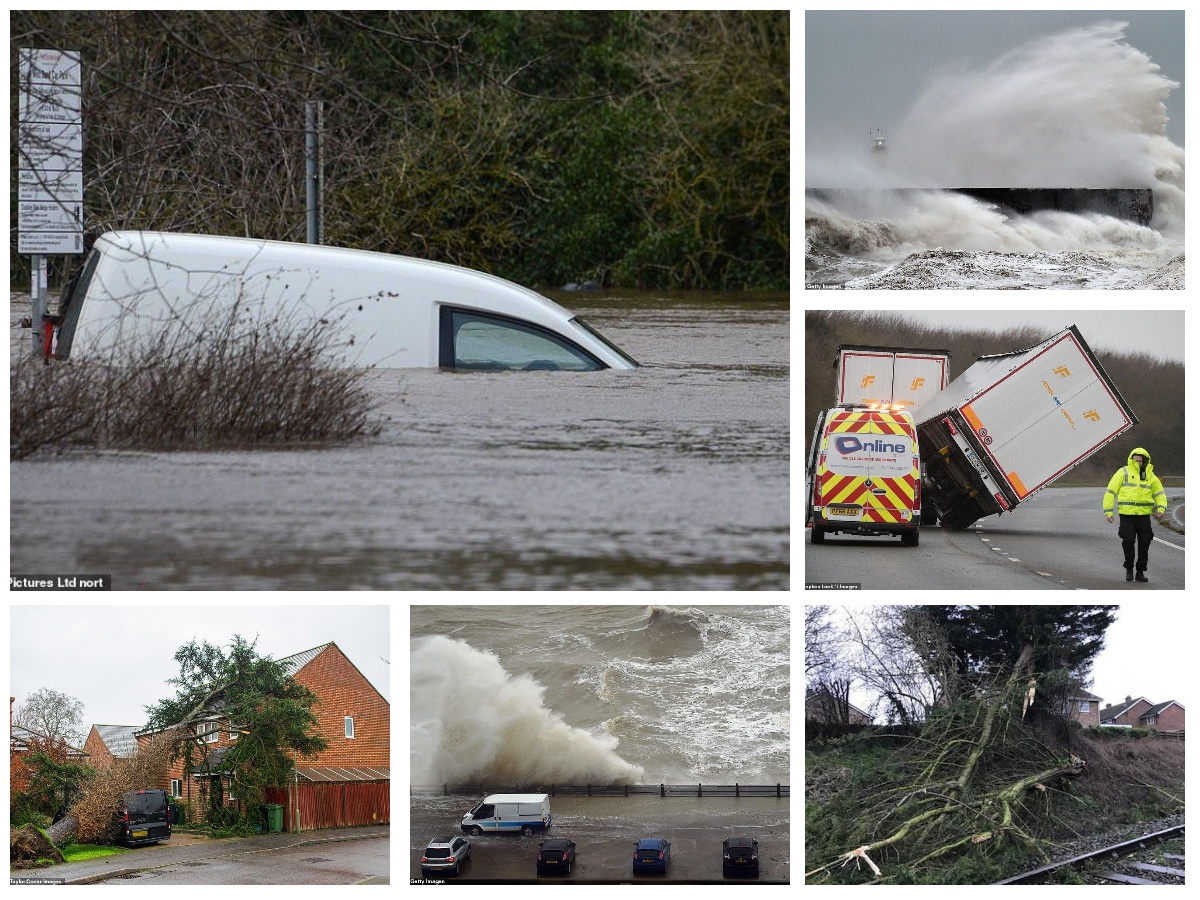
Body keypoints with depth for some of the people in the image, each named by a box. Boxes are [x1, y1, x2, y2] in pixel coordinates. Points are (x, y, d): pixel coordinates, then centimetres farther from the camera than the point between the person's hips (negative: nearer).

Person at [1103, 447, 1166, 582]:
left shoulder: (1150, 476, 10)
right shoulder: (1123, 473, 0)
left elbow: (1160, 494, 17)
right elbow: (1110, 492, 1)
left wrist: (1161, 508, -3)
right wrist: (1108, 511, -6)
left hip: (1144, 515, 3)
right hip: (1126, 515, -3)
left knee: (1144, 544, 3)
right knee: (1128, 541, -10)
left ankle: (1141, 572, 14)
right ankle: (1129, 569, 10)